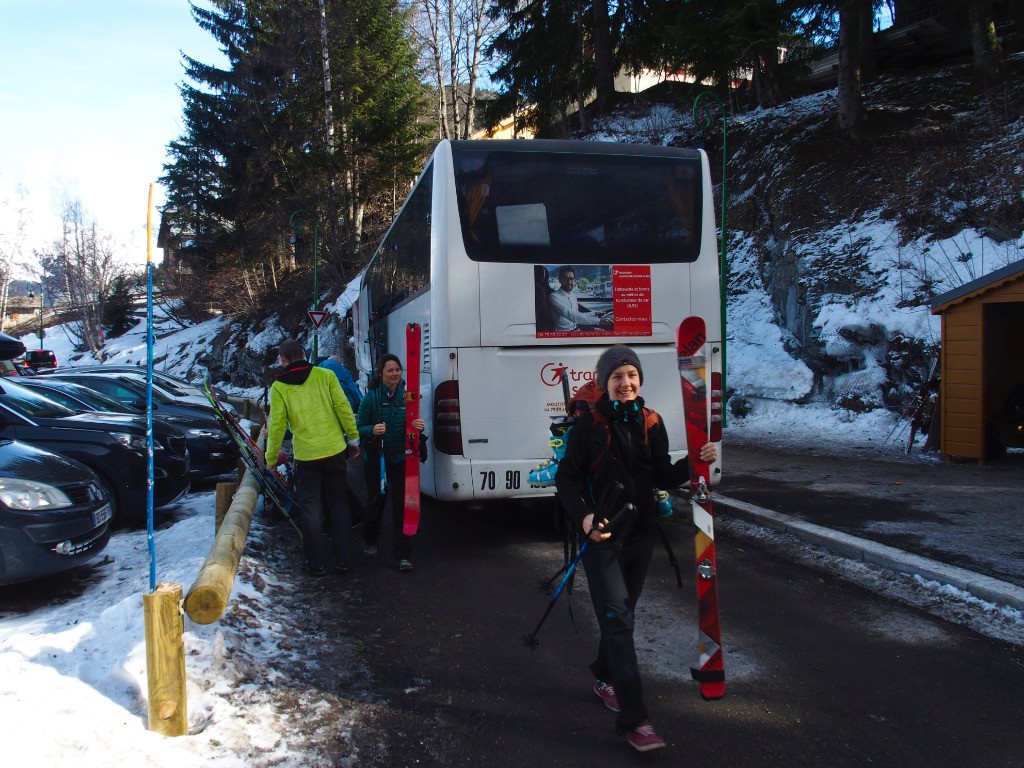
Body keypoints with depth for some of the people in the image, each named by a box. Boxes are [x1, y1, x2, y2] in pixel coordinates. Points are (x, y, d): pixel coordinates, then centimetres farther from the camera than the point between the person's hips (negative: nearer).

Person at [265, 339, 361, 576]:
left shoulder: (279, 387, -3)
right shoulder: (325, 375, -1)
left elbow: (277, 425, -4)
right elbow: (344, 408, -4)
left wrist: (271, 458, 6)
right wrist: (353, 439, 6)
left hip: (306, 456, -1)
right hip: (335, 450, 2)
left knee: (310, 508, 10)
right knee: (339, 504, 14)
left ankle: (316, 563, 15)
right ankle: (342, 559, 17)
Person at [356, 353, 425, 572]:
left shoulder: (406, 395, 0)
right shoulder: (371, 397, -6)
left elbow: (412, 424, 8)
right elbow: (359, 427, -3)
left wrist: (418, 427, -15)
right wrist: (372, 430, -24)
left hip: (401, 458, 1)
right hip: (376, 459, -1)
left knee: (401, 505, -5)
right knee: (377, 502, 12)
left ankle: (403, 555, 1)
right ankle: (369, 542, 39)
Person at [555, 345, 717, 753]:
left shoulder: (651, 424, 4)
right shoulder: (589, 425, -9)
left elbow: (662, 477, 7)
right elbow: (566, 477, -8)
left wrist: (694, 463, -9)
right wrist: (583, 516, -23)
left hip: (640, 534, 5)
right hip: (600, 535, -5)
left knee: (623, 613, 18)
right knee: (617, 620, -9)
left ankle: (604, 678, 42)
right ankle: (634, 720, -7)